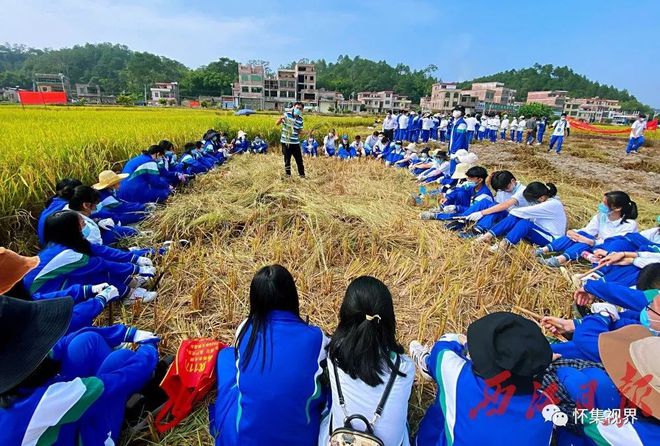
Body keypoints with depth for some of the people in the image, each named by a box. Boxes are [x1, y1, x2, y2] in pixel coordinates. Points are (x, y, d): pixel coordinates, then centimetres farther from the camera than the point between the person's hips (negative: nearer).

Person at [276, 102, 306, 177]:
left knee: (299, 159, 5)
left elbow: (299, 131, 9)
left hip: (295, 142, 2)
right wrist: (281, 119, -25)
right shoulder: (287, 114, -6)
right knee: (287, 159, 7)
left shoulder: (300, 119, 1)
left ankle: (302, 175, 18)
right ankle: (288, 174, 20)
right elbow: (277, 124, -6)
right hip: (285, 141, -2)